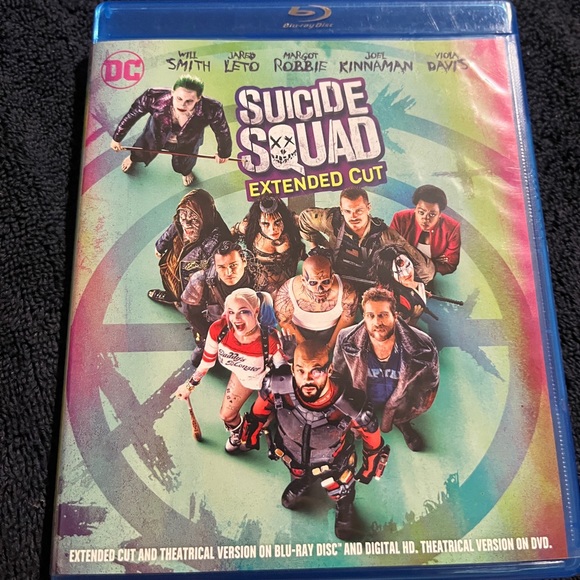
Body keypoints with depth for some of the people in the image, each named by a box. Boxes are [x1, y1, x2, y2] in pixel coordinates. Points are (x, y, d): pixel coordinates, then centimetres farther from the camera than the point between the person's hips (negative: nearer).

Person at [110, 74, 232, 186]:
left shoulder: (211, 110, -45)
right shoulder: (155, 97, -42)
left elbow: (222, 131, -22)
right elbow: (132, 114, -22)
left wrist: (223, 153, -3)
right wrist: (117, 138, -8)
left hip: (186, 144, 0)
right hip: (156, 135, 1)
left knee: (182, 166, 29)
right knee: (141, 154, 31)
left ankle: (186, 171, 70)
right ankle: (132, 158, 71)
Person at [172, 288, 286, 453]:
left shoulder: (270, 340, -42)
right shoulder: (218, 330, -32)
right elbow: (207, 361, -12)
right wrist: (190, 385, 0)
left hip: (268, 379, -3)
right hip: (242, 375, 3)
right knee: (226, 415, 17)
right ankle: (236, 433, 54)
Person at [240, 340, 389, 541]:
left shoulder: (349, 406, -42)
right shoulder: (277, 387, -38)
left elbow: (372, 435, -19)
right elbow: (259, 412, -14)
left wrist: (370, 469, -2)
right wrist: (249, 437, 3)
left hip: (333, 465, -1)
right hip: (294, 457, 1)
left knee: (341, 493, 29)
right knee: (299, 476, 35)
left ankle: (345, 510, 66)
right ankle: (301, 483, 72)